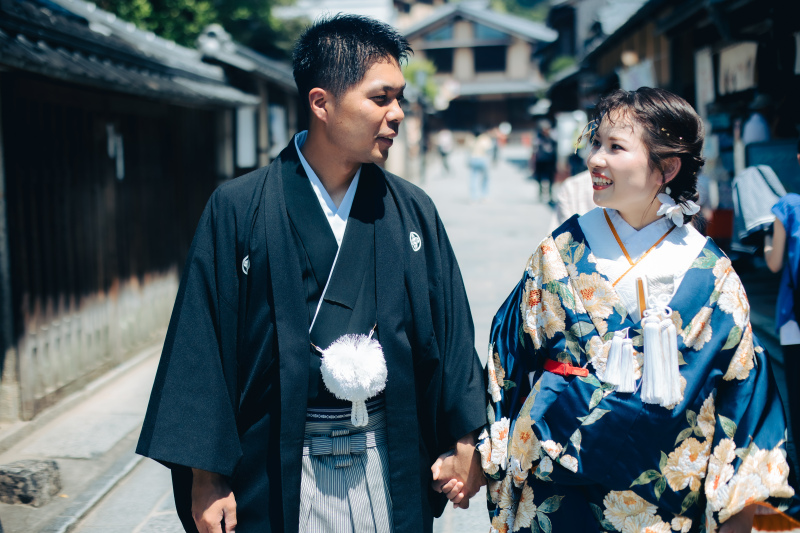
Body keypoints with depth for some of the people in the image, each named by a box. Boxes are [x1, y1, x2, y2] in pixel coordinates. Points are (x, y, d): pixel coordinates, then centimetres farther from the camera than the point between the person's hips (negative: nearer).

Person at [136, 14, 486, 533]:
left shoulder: (413, 211, 3)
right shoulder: (238, 209, -6)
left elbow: (450, 330, 8)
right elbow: (203, 346, -5)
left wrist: (465, 440, 4)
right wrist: (205, 476, -6)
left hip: (390, 462, 3)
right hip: (282, 468, -2)